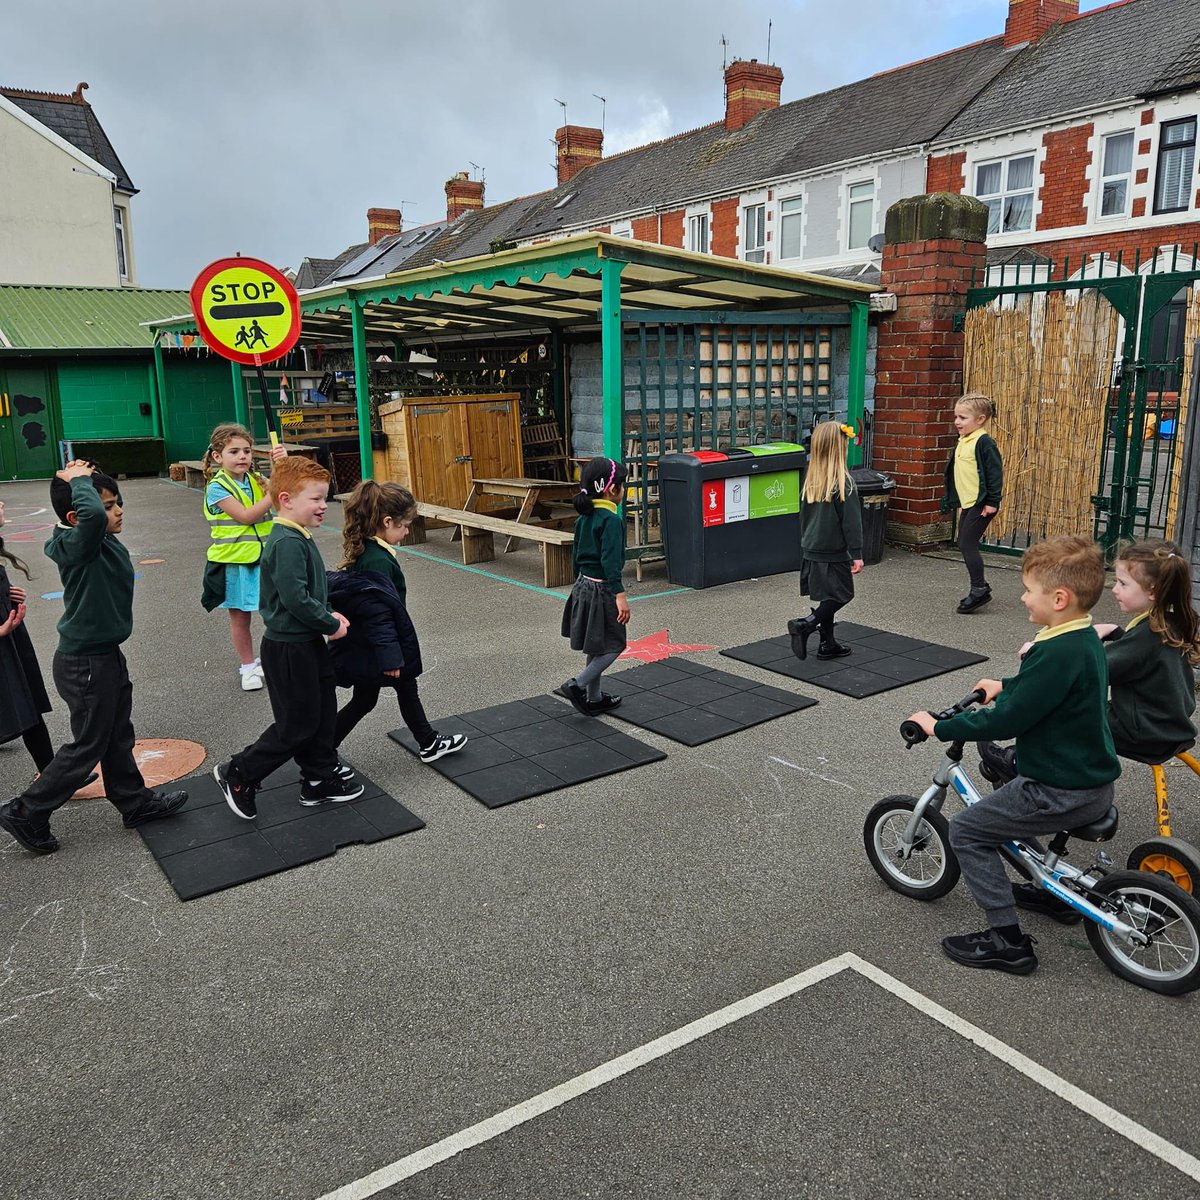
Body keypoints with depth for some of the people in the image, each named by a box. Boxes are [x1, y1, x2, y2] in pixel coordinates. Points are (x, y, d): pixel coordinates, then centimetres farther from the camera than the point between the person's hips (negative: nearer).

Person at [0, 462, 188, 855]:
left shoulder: (104, 543, 2)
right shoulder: (79, 545, -25)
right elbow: (93, 515, -46)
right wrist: (79, 480, -30)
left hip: (106, 656, 9)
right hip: (85, 665, -9)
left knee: (117, 737, 21)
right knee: (87, 747, 5)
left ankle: (135, 802, 35)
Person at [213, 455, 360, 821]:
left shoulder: (299, 538, 9)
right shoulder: (287, 543, -23)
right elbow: (295, 598, -28)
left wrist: (329, 614, 6)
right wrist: (331, 625, -16)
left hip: (308, 643, 10)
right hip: (289, 649, -10)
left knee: (323, 713, 17)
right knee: (297, 725, 1)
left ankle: (321, 778, 30)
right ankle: (238, 775, 16)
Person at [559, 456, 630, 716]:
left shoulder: (584, 518, 8)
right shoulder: (611, 520, -18)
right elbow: (610, 561, -25)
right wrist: (620, 595, -26)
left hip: (583, 586, 9)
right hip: (602, 589, -9)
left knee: (597, 647, 16)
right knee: (613, 645, 1)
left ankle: (594, 698, 23)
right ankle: (577, 685, -5)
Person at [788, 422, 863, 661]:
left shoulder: (811, 479, 4)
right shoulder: (842, 482, -16)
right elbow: (851, 522, -15)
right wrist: (857, 554, -11)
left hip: (811, 550, 7)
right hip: (834, 553, -7)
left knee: (828, 597, 15)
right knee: (842, 595, 3)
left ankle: (828, 643, 20)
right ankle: (804, 625, -13)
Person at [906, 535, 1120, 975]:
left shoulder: (1058, 652, -27)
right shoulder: (1085, 638, 3)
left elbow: (1005, 720, -26)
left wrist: (939, 728, -17)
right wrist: (1005, 685, 30)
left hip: (1065, 793, -10)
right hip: (1094, 777, 10)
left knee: (966, 830, -3)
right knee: (1006, 771, 32)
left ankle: (1007, 940, 3)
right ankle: (1055, 889, 40)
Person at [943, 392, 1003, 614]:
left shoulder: (983, 442, -15)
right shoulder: (963, 442, 13)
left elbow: (995, 472, -17)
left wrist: (992, 501, -19)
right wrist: (957, 502, 23)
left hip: (981, 505, -9)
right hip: (967, 504, 9)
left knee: (967, 544, -9)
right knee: (964, 544, 12)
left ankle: (979, 589, 1)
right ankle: (980, 587, 23)